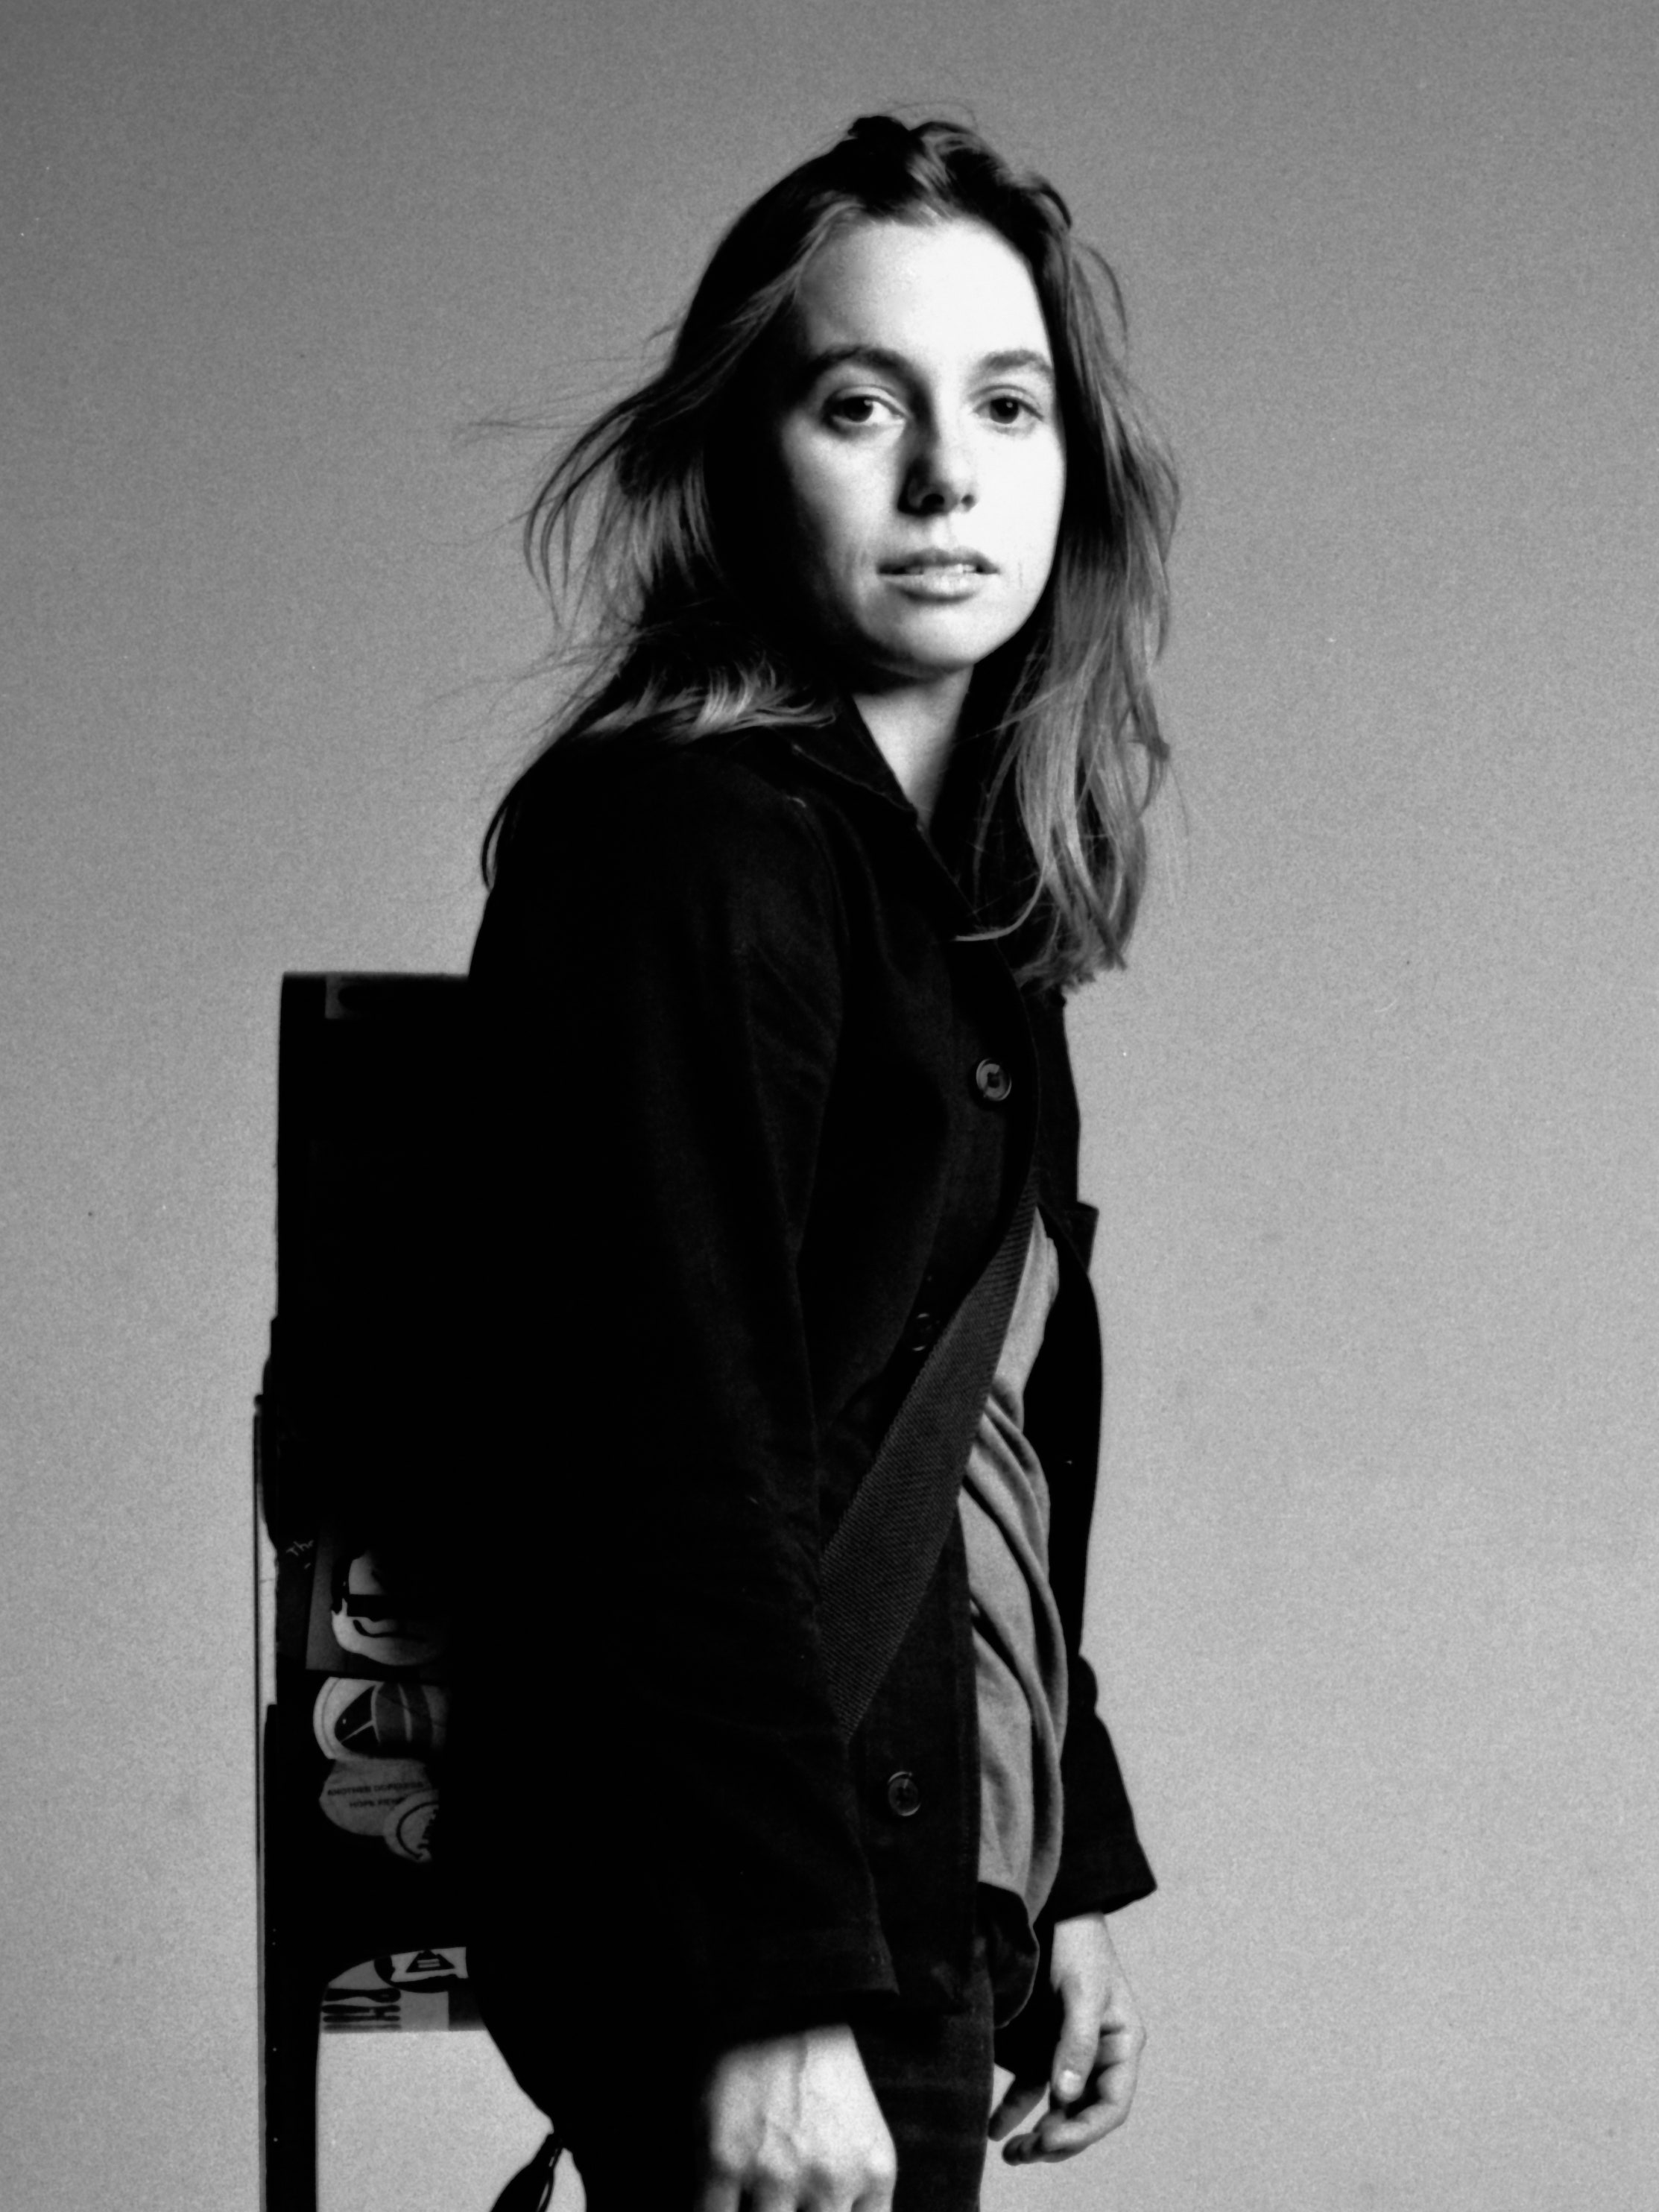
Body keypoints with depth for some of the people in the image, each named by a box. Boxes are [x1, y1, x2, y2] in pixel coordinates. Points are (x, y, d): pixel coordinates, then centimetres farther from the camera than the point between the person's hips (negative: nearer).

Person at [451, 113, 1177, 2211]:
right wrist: (779, 1996, -24)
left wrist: (1072, 1882, 18)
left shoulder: (962, 882, 14)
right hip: (748, 1928, -9)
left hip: (919, 1886, 9)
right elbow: (675, 1441, -20)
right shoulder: (688, 846, -14)